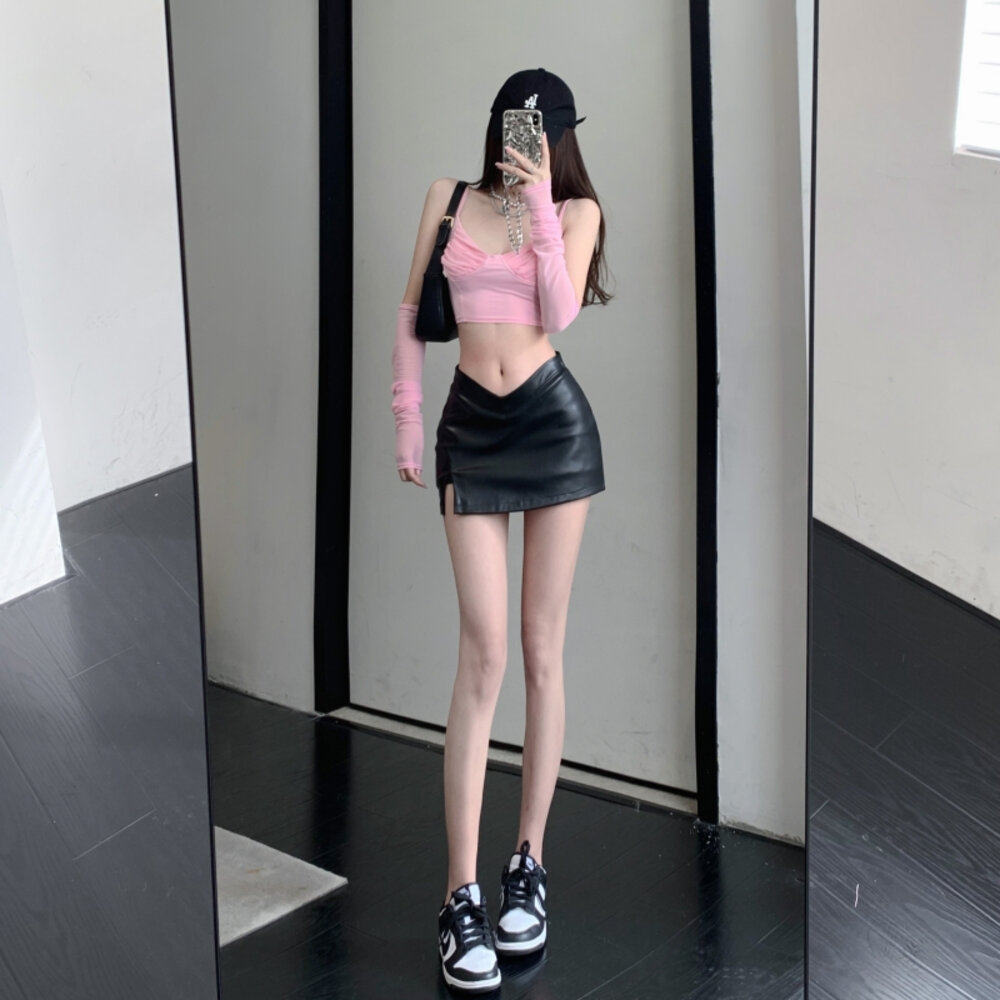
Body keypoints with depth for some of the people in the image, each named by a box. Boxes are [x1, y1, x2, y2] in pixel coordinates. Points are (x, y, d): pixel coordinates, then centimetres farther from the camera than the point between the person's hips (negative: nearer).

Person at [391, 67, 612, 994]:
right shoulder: (448, 198, 9)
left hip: (555, 425, 0)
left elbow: (560, 312, -11)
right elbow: (411, 315, 12)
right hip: (472, 426, 0)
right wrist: (406, 417, 6)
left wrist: (540, 206, -14)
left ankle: (528, 862, 14)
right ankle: (461, 895, -6)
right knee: (483, 656, -8)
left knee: (542, 650, 3)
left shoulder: (575, 209, 5)